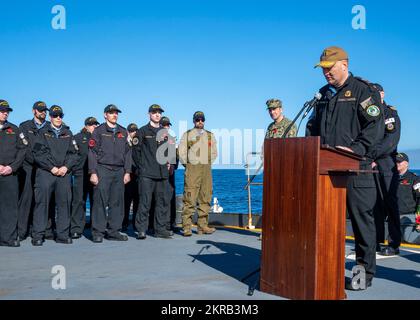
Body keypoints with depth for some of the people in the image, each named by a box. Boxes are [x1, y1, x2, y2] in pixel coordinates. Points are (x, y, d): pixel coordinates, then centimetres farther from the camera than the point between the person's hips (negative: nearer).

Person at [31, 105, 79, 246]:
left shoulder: (68, 133, 16)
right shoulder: (43, 132, 7)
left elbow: (74, 154, 10)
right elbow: (38, 154, -2)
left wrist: (66, 167, -5)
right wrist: (51, 168, -10)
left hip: (64, 173, 3)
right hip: (45, 172, -3)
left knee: (64, 203, 2)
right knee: (42, 202, -6)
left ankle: (63, 234, 9)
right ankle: (38, 235, -1)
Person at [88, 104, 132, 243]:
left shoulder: (123, 132, 15)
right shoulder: (98, 131, 4)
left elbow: (127, 152, 15)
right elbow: (92, 153, -1)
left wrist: (127, 171, 7)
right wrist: (93, 172, -9)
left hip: (119, 171, 4)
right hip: (103, 170, -4)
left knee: (117, 202, 4)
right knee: (100, 202, -6)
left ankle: (113, 231, 11)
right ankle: (98, 233, 0)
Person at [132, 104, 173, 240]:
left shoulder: (164, 132, 18)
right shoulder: (142, 131, 3)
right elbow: (135, 150, 0)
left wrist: (166, 162, 14)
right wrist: (141, 166, -2)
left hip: (162, 173, 5)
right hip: (146, 174, -5)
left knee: (163, 202, 5)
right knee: (145, 202, -8)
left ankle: (160, 229, 13)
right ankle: (141, 230, -2)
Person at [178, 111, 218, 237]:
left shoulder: (210, 135, 16)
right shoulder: (187, 135, 7)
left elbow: (214, 153, 20)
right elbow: (181, 152, 4)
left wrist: (208, 164, 11)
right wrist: (187, 165, 2)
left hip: (206, 169, 4)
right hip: (192, 169, -4)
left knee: (205, 199, 2)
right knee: (189, 199, -9)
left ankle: (202, 226, 8)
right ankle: (187, 227, -7)